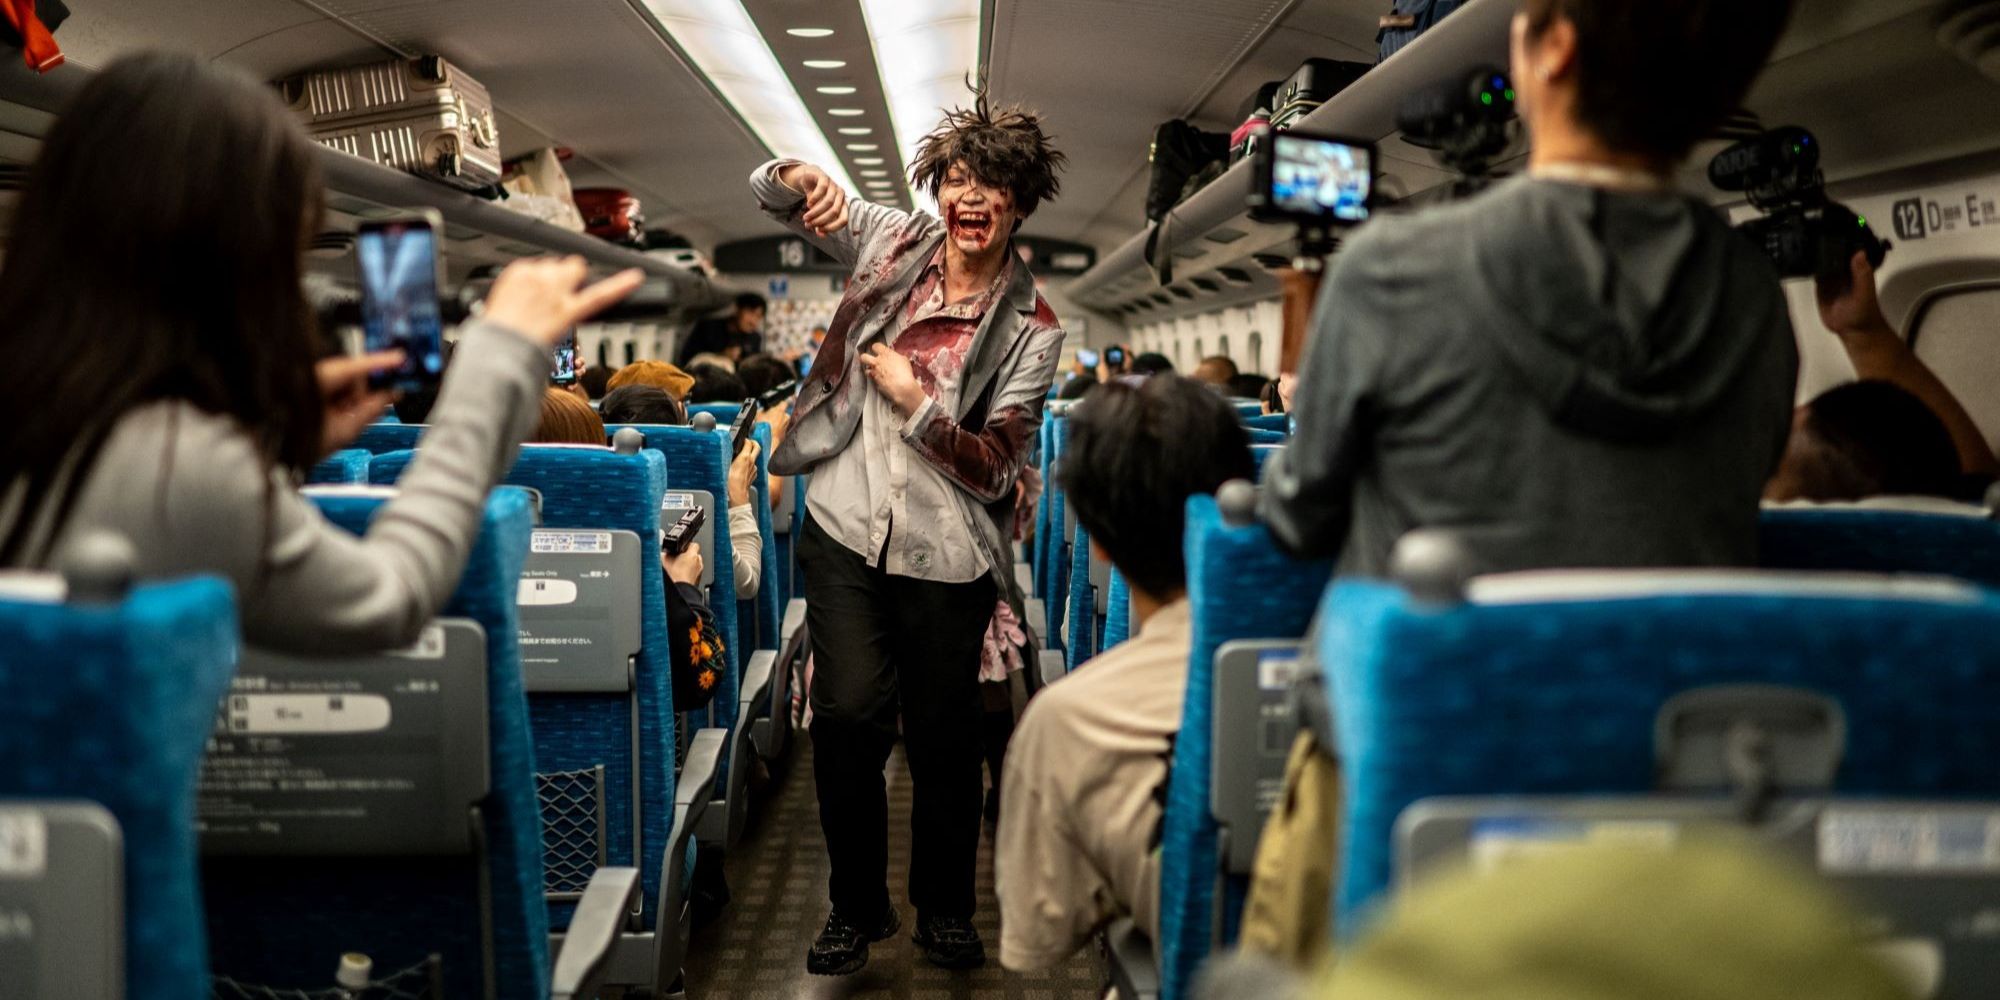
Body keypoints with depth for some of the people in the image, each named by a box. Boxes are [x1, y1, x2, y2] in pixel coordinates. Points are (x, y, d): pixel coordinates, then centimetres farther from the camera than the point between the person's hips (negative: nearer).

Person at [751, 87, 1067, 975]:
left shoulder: (1030, 328, -4)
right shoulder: (895, 242, 3)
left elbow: (995, 471, -6)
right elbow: (772, 193, 8)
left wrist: (915, 402, -18)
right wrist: (802, 180, -15)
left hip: (947, 557, -1)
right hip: (845, 530, 1)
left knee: (944, 733, 8)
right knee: (848, 714, -7)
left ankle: (945, 908, 29)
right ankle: (856, 903, 14)